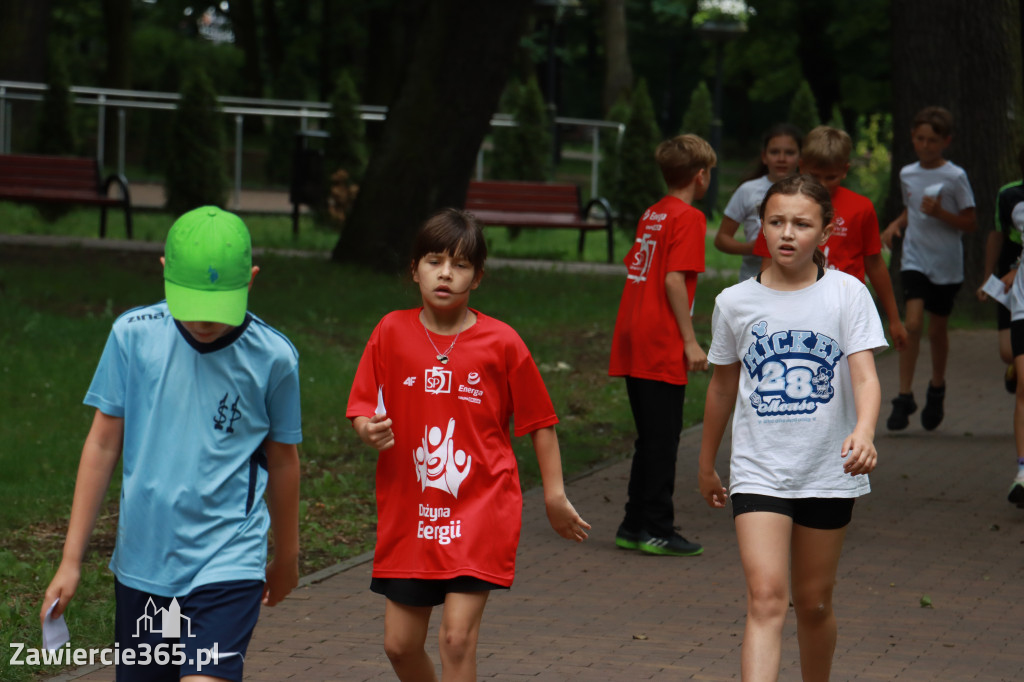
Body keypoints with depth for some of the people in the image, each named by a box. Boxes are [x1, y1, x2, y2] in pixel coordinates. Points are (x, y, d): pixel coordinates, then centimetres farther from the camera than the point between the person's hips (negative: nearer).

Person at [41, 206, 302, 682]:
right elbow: (103, 445, 5)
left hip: (228, 564, -3)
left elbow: (282, 460, 9)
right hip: (141, 561, 3)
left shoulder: (272, 357, -5)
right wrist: (71, 559, 5)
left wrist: (286, 558, 21)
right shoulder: (133, 335, -3)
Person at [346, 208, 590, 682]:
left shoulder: (501, 343, -5)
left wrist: (555, 494, 3)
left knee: (458, 637, -13)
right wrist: (368, 430, -20)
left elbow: (539, 420, 4)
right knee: (400, 644, 8)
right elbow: (361, 408, 3)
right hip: (409, 513, 3)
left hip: (480, 510, -3)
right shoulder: (392, 332, -1)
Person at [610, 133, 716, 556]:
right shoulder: (688, 218, -9)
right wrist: (690, 341, -16)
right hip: (663, 347, -8)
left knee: (650, 438, 14)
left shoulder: (651, 215, 15)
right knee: (662, 439, -4)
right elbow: (674, 279, -17)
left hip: (633, 343, 8)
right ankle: (657, 532, -2)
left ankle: (634, 527, 17)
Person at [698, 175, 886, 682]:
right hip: (758, 472, 0)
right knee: (766, 597, -15)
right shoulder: (735, 302, 2)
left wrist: (863, 431, -32)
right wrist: (707, 463, 23)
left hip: (828, 471, 0)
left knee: (813, 602, 12)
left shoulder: (846, 293, -3)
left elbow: (865, 375, -12)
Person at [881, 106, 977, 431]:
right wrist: (895, 225, 3)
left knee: (937, 330, 9)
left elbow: (970, 223, -6)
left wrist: (939, 212, -21)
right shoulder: (907, 174, 6)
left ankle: (937, 387, 34)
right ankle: (904, 397, -12)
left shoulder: (955, 177, -8)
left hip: (946, 265, -2)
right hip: (914, 260, 2)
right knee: (913, 324, -15)